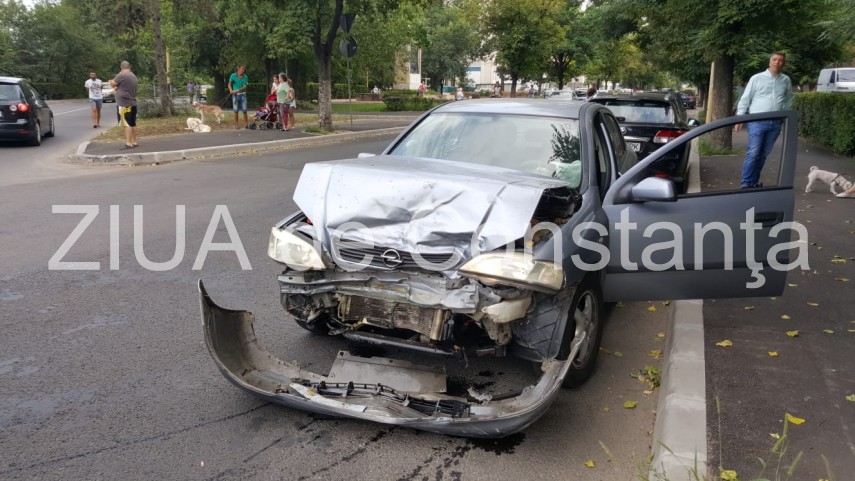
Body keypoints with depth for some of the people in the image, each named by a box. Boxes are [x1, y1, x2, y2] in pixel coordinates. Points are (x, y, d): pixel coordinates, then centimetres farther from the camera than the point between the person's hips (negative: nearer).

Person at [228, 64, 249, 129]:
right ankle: (236, 125, 7)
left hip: (243, 94, 0)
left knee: (244, 110, -3)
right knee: (236, 110, 2)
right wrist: (231, 90, -20)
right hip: (235, 95, 0)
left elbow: (245, 87, -9)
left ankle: (246, 124, 6)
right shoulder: (233, 76, -1)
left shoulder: (245, 77, -2)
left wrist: (237, 91, -23)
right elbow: (229, 84, 1)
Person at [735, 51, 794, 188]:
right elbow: (745, 98, 0)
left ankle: (754, 182, 18)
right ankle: (746, 184, -8)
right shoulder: (757, 78, -1)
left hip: (775, 123, 4)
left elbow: (789, 100, 19)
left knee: (763, 154, 9)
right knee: (753, 153, -11)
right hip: (757, 121, -4)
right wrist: (740, 117, -6)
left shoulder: (786, 81, 9)